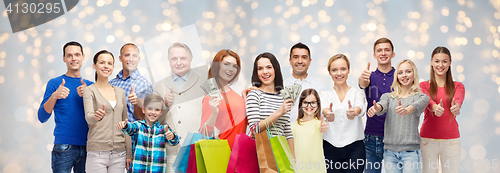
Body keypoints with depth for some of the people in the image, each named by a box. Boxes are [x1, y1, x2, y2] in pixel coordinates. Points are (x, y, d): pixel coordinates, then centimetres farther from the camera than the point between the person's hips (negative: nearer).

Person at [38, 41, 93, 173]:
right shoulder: (55, 83, 4)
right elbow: (42, 118, -2)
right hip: (64, 147, -3)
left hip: (87, 147, 3)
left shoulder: (90, 85, 13)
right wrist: (54, 96, -18)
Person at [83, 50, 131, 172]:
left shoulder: (120, 92, 14)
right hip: (97, 152, -4)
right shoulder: (89, 91, 0)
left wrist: (129, 153, 10)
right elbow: (88, 117, -16)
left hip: (119, 153, 4)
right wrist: (96, 117, -39)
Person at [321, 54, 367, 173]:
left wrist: (354, 112, -41)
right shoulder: (325, 95, 8)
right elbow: (323, 107, -15)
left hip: (354, 149, -1)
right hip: (330, 149, 1)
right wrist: (327, 113, -40)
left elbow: (361, 107, -16)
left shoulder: (357, 93, 7)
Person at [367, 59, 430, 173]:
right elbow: (382, 105, -10)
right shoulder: (388, 96, 12)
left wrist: (406, 110, -42)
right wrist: (376, 108, -35)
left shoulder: (422, 97, 4)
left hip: (411, 152, -2)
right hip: (390, 152, 3)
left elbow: (416, 107, -19)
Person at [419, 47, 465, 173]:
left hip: (451, 140, 1)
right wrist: (435, 107, -41)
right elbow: (426, 100, -17)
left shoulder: (458, 86, 8)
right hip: (428, 139, -1)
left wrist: (456, 106, -40)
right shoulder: (424, 85, 5)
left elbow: (458, 100, -15)